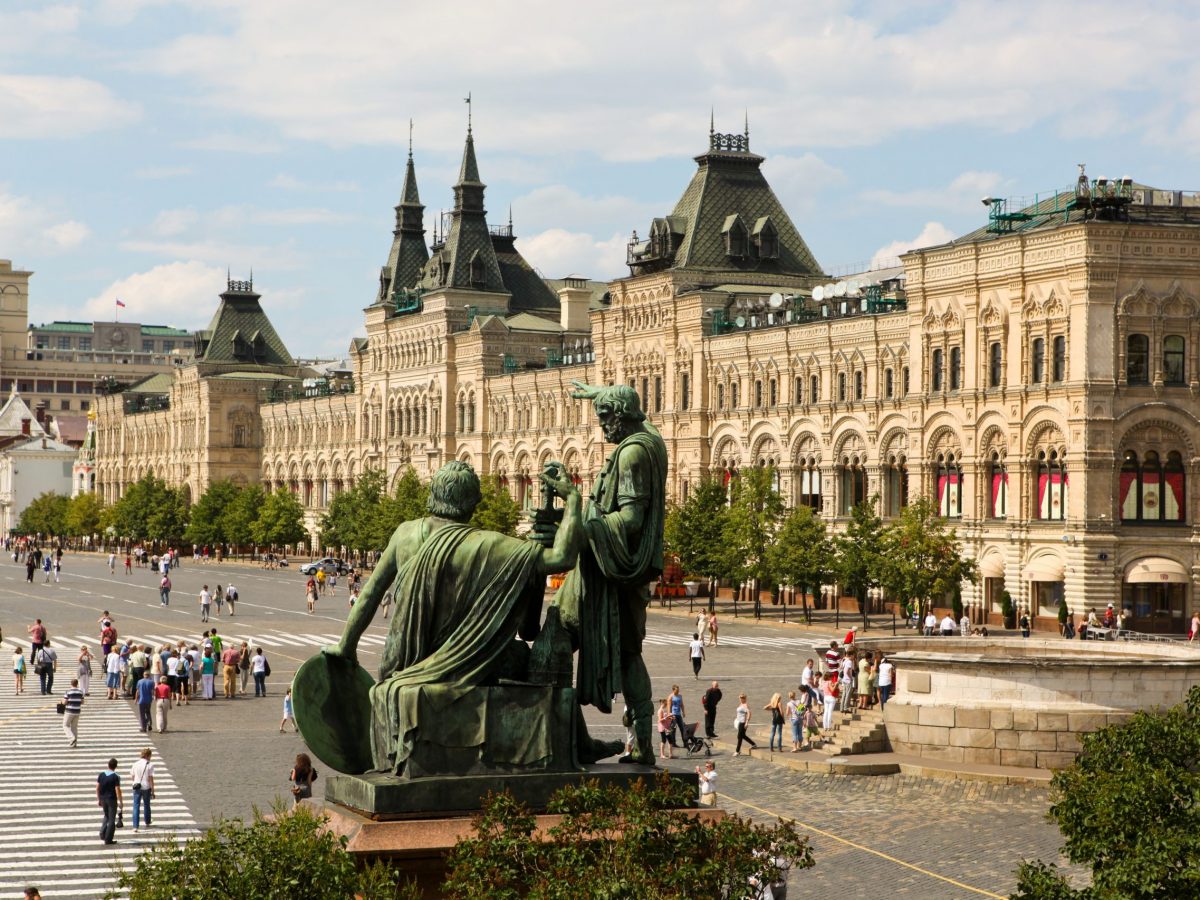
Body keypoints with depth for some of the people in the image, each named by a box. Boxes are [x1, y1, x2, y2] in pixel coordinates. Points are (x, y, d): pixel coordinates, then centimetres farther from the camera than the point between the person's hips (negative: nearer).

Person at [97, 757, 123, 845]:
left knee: (106, 816, 24)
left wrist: (98, 800, 14)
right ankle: (108, 839, 4)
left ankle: (102, 834, 10)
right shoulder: (116, 777, -14)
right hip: (112, 799, -5)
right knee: (111, 819, 4)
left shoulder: (101, 775, 2)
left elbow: (97, 788, 5)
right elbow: (117, 791, -17)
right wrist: (121, 802, -10)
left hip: (103, 798, 5)